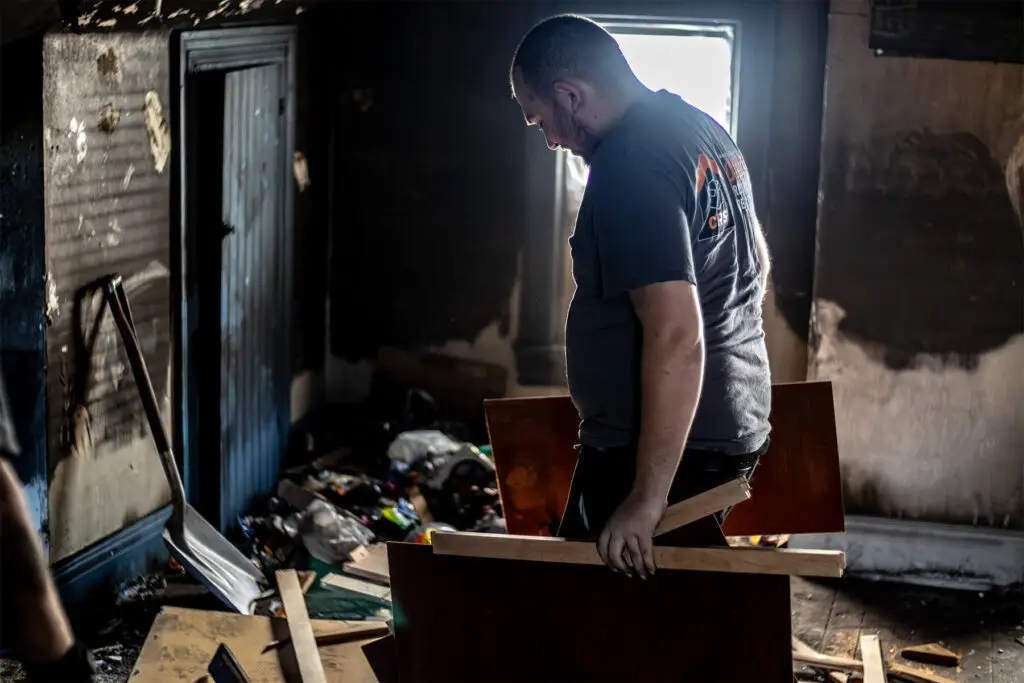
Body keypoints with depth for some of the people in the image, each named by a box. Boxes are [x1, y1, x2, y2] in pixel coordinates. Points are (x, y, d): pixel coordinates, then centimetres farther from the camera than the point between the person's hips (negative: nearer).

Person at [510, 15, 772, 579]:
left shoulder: (629, 168, -21)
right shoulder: (703, 132, 11)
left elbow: (675, 337, -28)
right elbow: (757, 263, 24)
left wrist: (647, 498, -27)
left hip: (667, 441, -10)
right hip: (735, 421, 10)